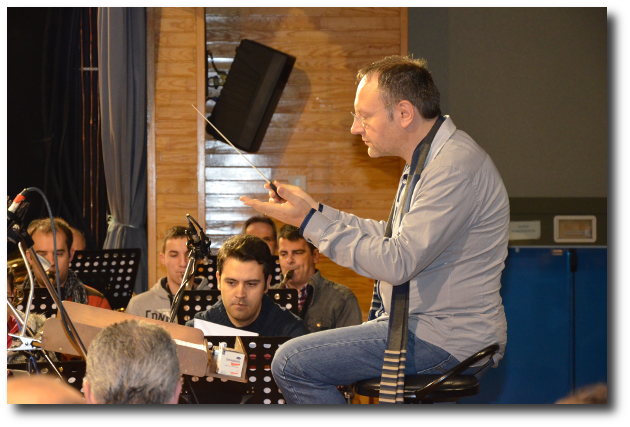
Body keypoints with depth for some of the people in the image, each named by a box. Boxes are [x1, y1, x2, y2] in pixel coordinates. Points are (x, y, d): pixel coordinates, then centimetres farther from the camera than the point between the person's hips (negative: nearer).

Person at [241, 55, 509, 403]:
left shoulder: (455, 167, -21)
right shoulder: (429, 158, 14)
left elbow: (397, 262, -25)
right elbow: (394, 239, 20)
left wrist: (310, 223, -19)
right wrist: (315, 209, 14)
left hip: (446, 342, -11)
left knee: (291, 364, -16)